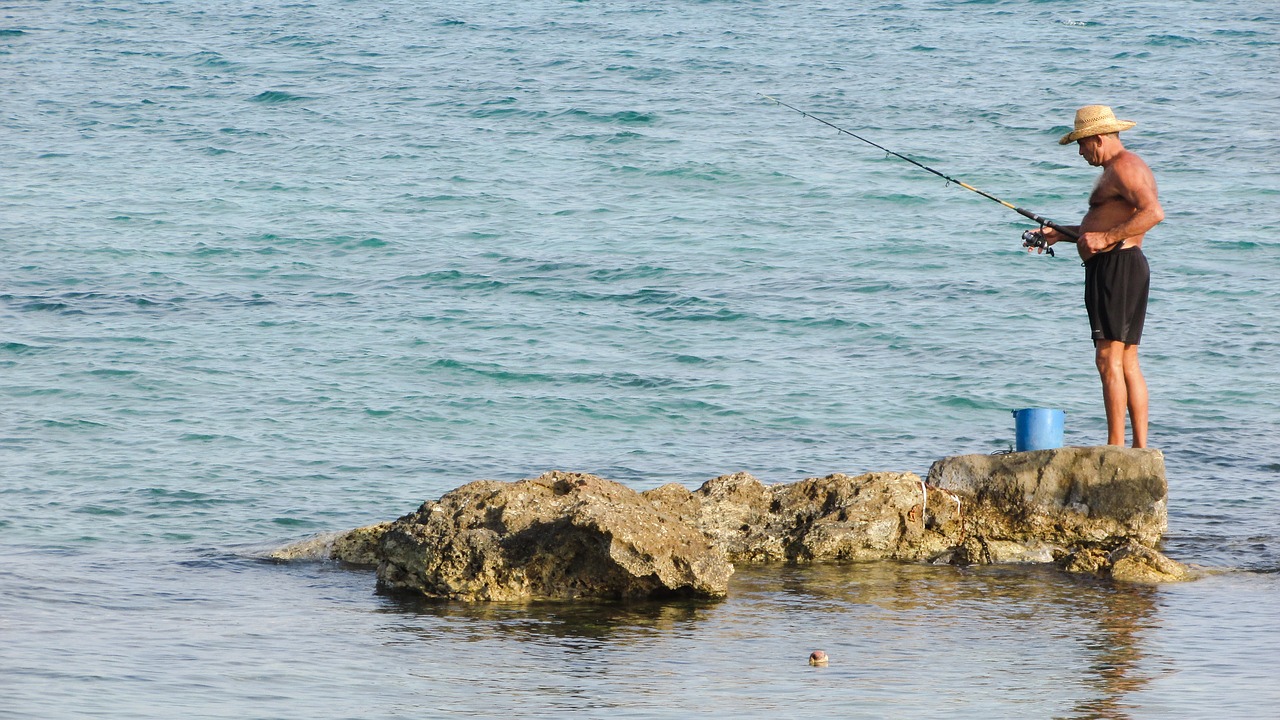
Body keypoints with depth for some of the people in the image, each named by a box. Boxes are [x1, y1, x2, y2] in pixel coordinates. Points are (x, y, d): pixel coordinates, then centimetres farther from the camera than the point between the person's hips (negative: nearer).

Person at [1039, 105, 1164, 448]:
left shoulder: (1124, 167, -11)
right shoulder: (1118, 170, 23)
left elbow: (1154, 212, -24)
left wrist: (1104, 237, -24)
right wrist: (1060, 234, 21)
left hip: (1117, 267, -11)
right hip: (1113, 269, 11)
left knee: (1109, 358, -13)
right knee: (1127, 362, 9)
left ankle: (1115, 446, -16)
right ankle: (1140, 449, 9)